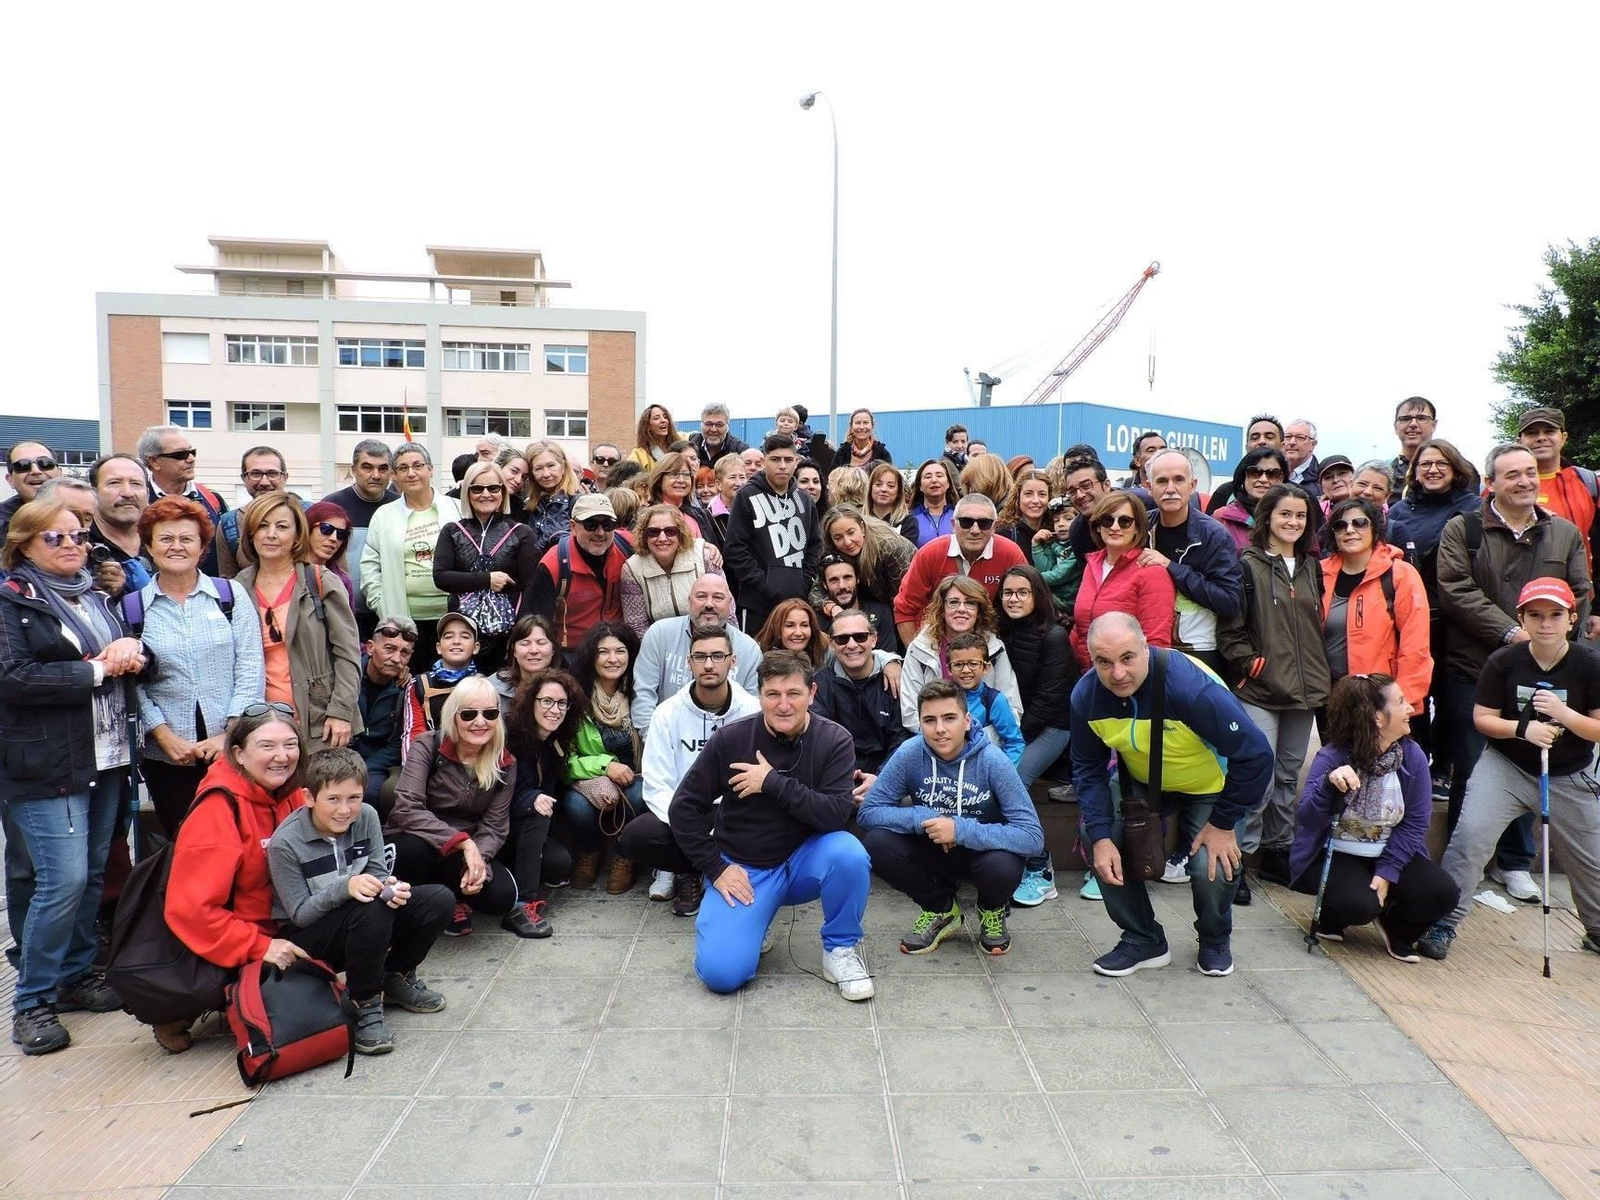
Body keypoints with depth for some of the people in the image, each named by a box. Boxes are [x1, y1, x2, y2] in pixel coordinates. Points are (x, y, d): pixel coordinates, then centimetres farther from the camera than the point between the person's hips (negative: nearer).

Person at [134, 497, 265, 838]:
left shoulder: (231, 596, 4)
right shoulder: (132, 608, 5)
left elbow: (250, 671, 0)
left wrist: (229, 734, -8)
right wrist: (166, 736, -9)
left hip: (232, 753, 0)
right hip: (166, 758, 1)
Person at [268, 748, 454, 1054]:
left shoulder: (366, 818, -9)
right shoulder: (284, 843, -21)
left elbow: (378, 874, -3)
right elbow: (299, 913, -17)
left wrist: (391, 887, -28)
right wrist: (345, 887, -34)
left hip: (366, 924, 6)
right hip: (307, 936, -5)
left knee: (440, 900, -14)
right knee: (372, 910, -36)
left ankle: (396, 977, 10)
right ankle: (365, 1004, -15)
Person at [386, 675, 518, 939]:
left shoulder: (505, 765, -3)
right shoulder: (428, 747, -13)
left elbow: (494, 827, -5)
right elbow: (406, 809, -25)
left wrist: (478, 859, -28)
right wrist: (464, 842, -33)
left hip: (463, 854, 2)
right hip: (413, 845, -2)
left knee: (503, 896, -24)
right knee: (414, 847, -38)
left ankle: (453, 900, 9)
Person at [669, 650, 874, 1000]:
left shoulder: (834, 740, -11)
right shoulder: (730, 738, -11)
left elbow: (837, 814, -24)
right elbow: (684, 808, -5)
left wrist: (772, 782, -27)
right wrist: (717, 868, -10)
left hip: (804, 860, 0)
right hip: (742, 867, 0)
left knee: (849, 853, -33)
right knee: (721, 973, -19)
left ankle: (841, 948, -5)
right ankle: (752, 922, 16)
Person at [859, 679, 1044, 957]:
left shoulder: (992, 761, -24)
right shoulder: (909, 754, -18)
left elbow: (1033, 837, -28)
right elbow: (868, 812, -14)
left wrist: (961, 830, -35)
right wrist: (923, 818, -29)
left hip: (983, 851, -2)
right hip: (933, 851, 2)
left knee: (1002, 867, -36)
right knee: (876, 843, -24)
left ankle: (993, 911, 5)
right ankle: (940, 909, 5)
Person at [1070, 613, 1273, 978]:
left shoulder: (1192, 687, -38)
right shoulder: (1086, 695, -21)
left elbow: (1256, 755, -30)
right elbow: (1088, 769, -9)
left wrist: (1223, 823, -22)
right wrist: (1101, 836, -20)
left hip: (1209, 787, -4)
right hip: (1142, 782, 4)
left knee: (1213, 867, -22)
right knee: (1095, 835, -15)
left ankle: (1215, 941, 16)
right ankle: (1144, 940, 7)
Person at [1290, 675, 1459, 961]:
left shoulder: (1413, 756, -8)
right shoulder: (1332, 757, -19)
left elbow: (1416, 822, -7)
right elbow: (1308, 821, -25)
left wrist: (1386, 873, -16)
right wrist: (1329, 784, -44)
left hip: (1390, 854, 4)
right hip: (1334, 855, -4)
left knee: (1443, 893, -18)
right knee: (1361, 904, -30)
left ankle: (1397, 927, 15)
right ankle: (1331, 918, 8)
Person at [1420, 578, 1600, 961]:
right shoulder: (1503, 661, -12)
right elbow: (1482, 718, -7)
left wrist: (1564, 714, -27)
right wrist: (1522, 728, -25)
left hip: (1569, 777, 1)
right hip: (1506, 766, -1)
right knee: (1470, 834, -18)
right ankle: (1443, 923, -8)